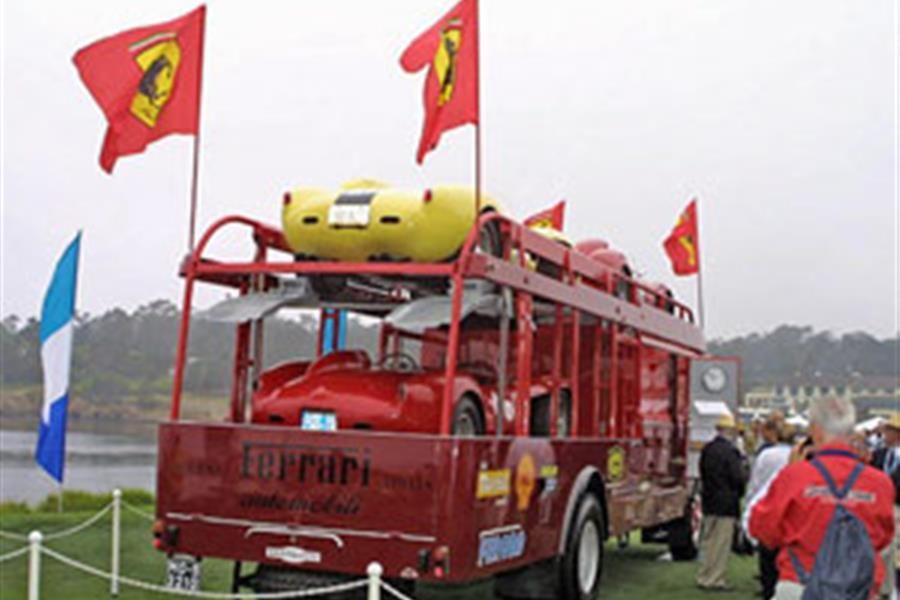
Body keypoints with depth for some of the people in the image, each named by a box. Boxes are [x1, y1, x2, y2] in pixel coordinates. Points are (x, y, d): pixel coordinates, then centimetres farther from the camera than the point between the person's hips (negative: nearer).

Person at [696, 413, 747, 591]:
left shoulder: (706, 450, 5)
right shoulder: (730, 451, -17)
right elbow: (737, 478, -15)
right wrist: (738, 495, 2)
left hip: (709, 502, 7)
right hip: (726, 503, -7)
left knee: (708, 541, 15)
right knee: (721, 543, 1)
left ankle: (704, 577, 22)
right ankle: (715, 579, 5)